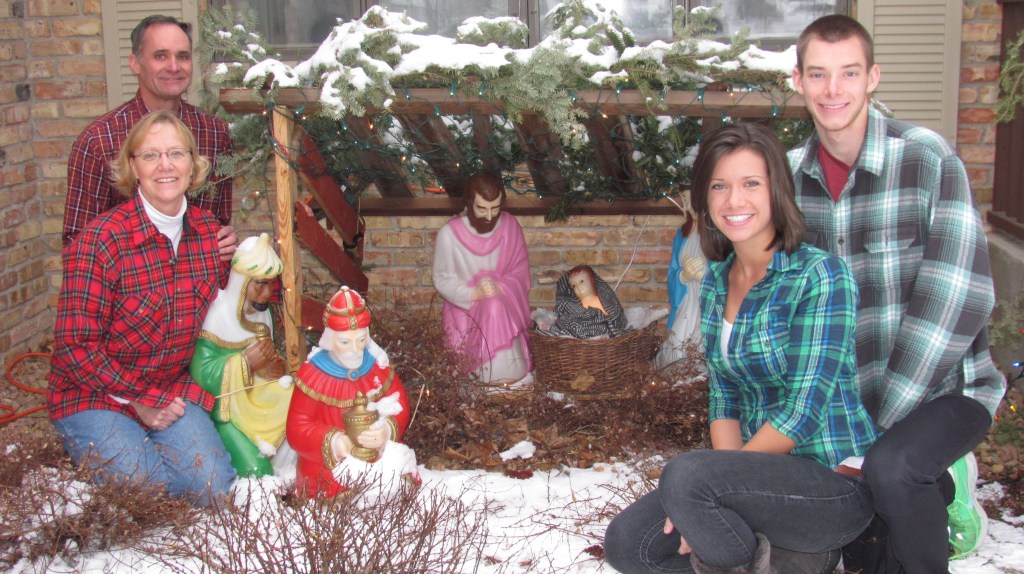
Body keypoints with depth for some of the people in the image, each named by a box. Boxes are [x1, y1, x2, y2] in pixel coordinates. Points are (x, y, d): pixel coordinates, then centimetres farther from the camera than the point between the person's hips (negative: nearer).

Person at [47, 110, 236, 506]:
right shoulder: (101, 240, -19)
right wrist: (138, 400, -13)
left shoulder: (207, 229, -1)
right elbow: (74, 347, -16)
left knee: (214, 486, -16)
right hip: (94, 396, -4)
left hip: (171, 390, 4)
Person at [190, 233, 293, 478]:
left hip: (259, 401, 7)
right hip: (225, 410, -7)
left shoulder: (260, 310, 5)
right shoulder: (215, 315, -19)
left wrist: (274, 366, -8)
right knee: (255, 471, -20)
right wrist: (247, 362, -27)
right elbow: (200, 375, -23)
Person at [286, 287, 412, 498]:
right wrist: (332, 443, -27)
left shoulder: (378, 366, 4)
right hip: (327, 471, -4)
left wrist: (387, 430, -22)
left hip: (378, 463, 4)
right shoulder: (312, 375, -7)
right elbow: (297, 429, -9)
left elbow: (401, 407, 1)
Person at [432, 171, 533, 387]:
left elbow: (521, 273, 0)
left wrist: (500, 288, -20)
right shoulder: (449, 233, -13)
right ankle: (503, 377, -19)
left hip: (505, 305, 2)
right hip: (464, 306, -2)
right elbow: (443, 281, -6)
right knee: (493, 308, -31)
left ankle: (505, 373, -18)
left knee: (497, 306, -31)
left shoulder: (510, 225, -5)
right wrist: (474, 293, -23)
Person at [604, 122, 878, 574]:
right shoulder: (715, 282, 7)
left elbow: (803, 410, -20)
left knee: (684, 474, -31)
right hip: (768, 473, 8)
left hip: (836, 484, -8)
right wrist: (706, 509, -8)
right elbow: (724, 395, 7)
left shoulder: (819, 276, -16)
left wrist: (709, 482, -17)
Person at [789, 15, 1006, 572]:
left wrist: (881, 419, -20)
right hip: (843, 396, 6)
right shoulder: (791, 174, 1)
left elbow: (956, 300, -20)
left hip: (943, 386, -6)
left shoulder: (928, 158, -15)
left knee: (891, 467, -32)